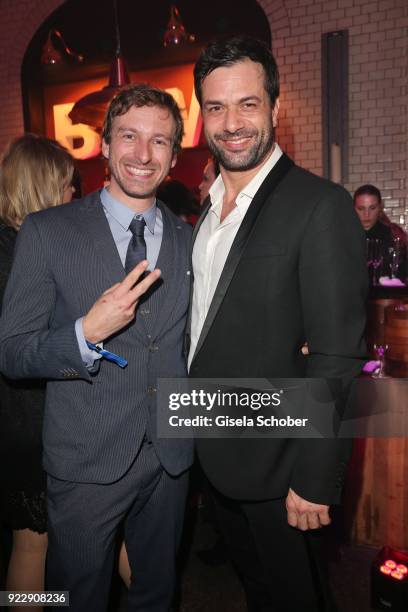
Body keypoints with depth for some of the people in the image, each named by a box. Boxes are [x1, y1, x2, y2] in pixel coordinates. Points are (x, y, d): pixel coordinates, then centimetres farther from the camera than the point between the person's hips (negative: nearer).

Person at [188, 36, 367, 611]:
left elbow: (336, 358, -20)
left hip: (274, 458, -6)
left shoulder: (320, 205, -19)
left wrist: (314, 481, -18)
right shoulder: (209, 207, 5)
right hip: (214, 452, 7)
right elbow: (209, 323, 8)